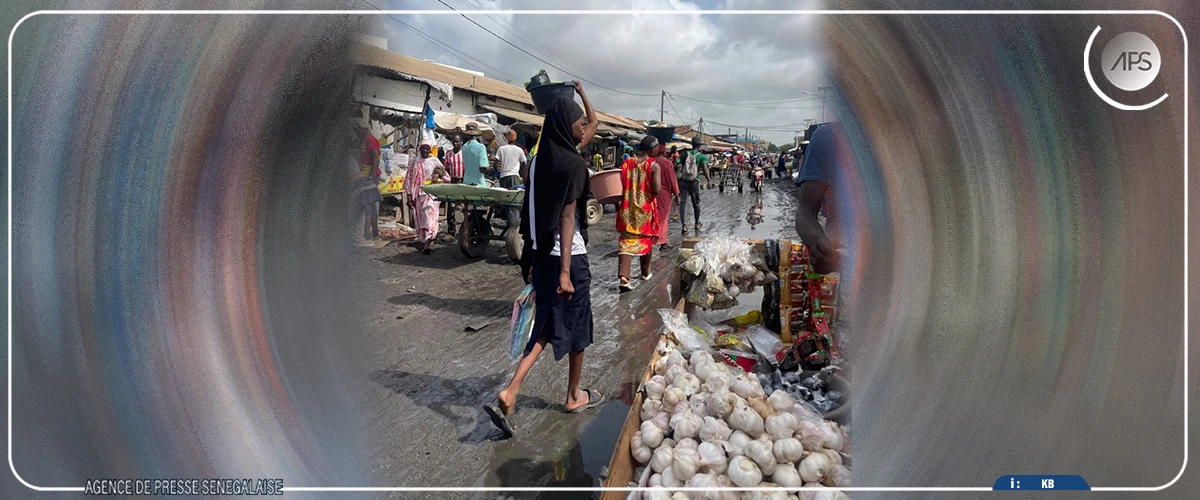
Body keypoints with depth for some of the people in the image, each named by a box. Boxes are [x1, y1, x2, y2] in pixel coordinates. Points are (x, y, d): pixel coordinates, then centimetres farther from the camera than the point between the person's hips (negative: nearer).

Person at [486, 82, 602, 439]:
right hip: (569, 257, -8)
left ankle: (509, 394, 2)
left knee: (548, 325, 15)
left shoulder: (540, 158, 5)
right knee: (577, 326, 12)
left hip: (541, 253, 8)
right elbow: (567, 217, -22)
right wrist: (565, 272, -23)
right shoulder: (573, 163, -17)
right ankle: (574, 397, 30)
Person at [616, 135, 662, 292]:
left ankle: (623, 276, -18)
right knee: (646, 240, 18)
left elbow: (618, 186, -3)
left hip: (627, 209, 2)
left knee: (626, 241, -1)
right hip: (646, 209, -2)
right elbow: (657, 190, -18)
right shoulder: (654, 166, -11)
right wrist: (648, 189, 2)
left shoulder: (626, 163, 0)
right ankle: (645, 272, 33)